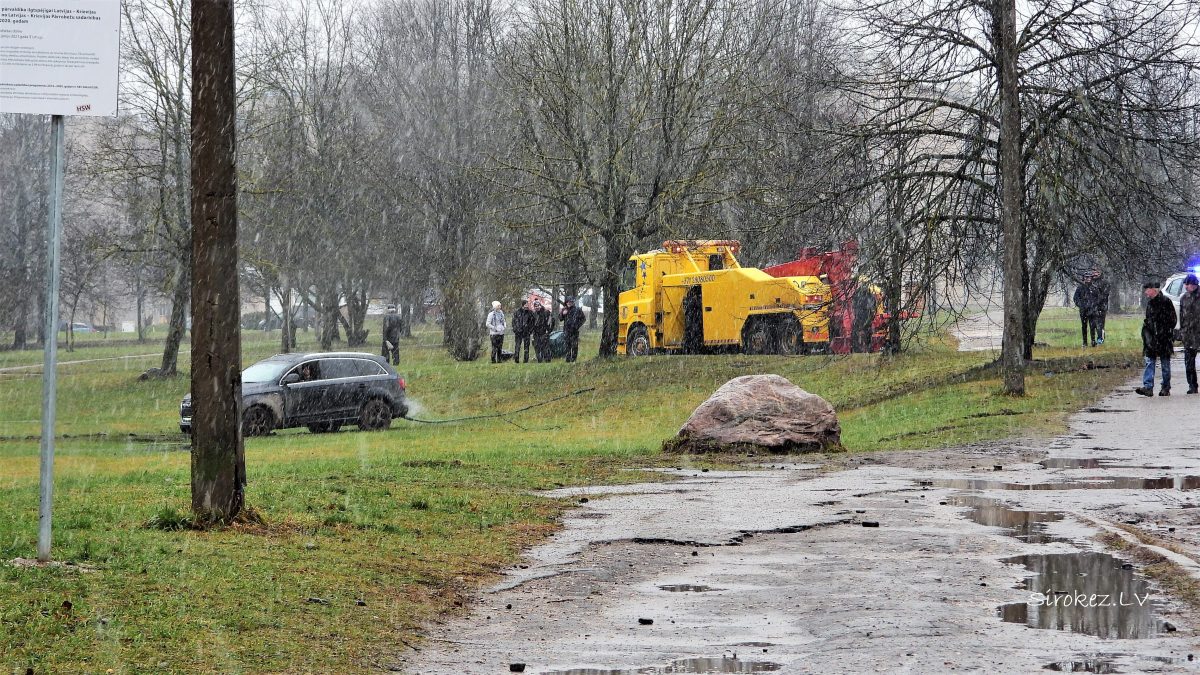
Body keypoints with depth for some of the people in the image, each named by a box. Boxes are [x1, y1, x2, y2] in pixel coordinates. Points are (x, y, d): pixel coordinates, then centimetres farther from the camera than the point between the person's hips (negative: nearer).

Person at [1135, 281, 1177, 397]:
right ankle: (1148, 387, -8)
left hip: (1164, 338, -6)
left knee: (1165, 363, 4)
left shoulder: (1165, 301, -8)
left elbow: (1172, 320, -8)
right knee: (1149, 362, -3)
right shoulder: (1149, 302, 13)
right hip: (1151, 338, 6)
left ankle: (1166, 388, 11)